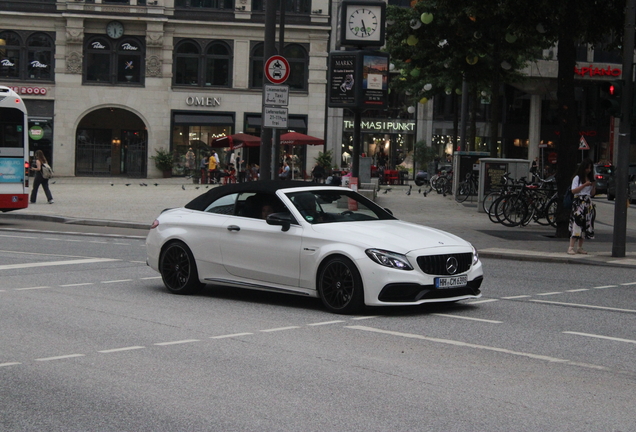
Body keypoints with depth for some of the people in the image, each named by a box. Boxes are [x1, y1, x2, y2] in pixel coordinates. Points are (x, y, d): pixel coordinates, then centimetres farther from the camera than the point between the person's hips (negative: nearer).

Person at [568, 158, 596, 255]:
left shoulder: (590, 179, 17)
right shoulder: (577, 178, 0)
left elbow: (592, 193, 18)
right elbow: (573, 191, -9)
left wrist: (594, 186, 0)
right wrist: (584, 185, -14)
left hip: (588, 203, 6)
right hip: (578, 202, -6)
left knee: (585, 224, 4)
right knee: (577, 223, -15)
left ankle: (580, 247, 9)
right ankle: (571, 247, -18)